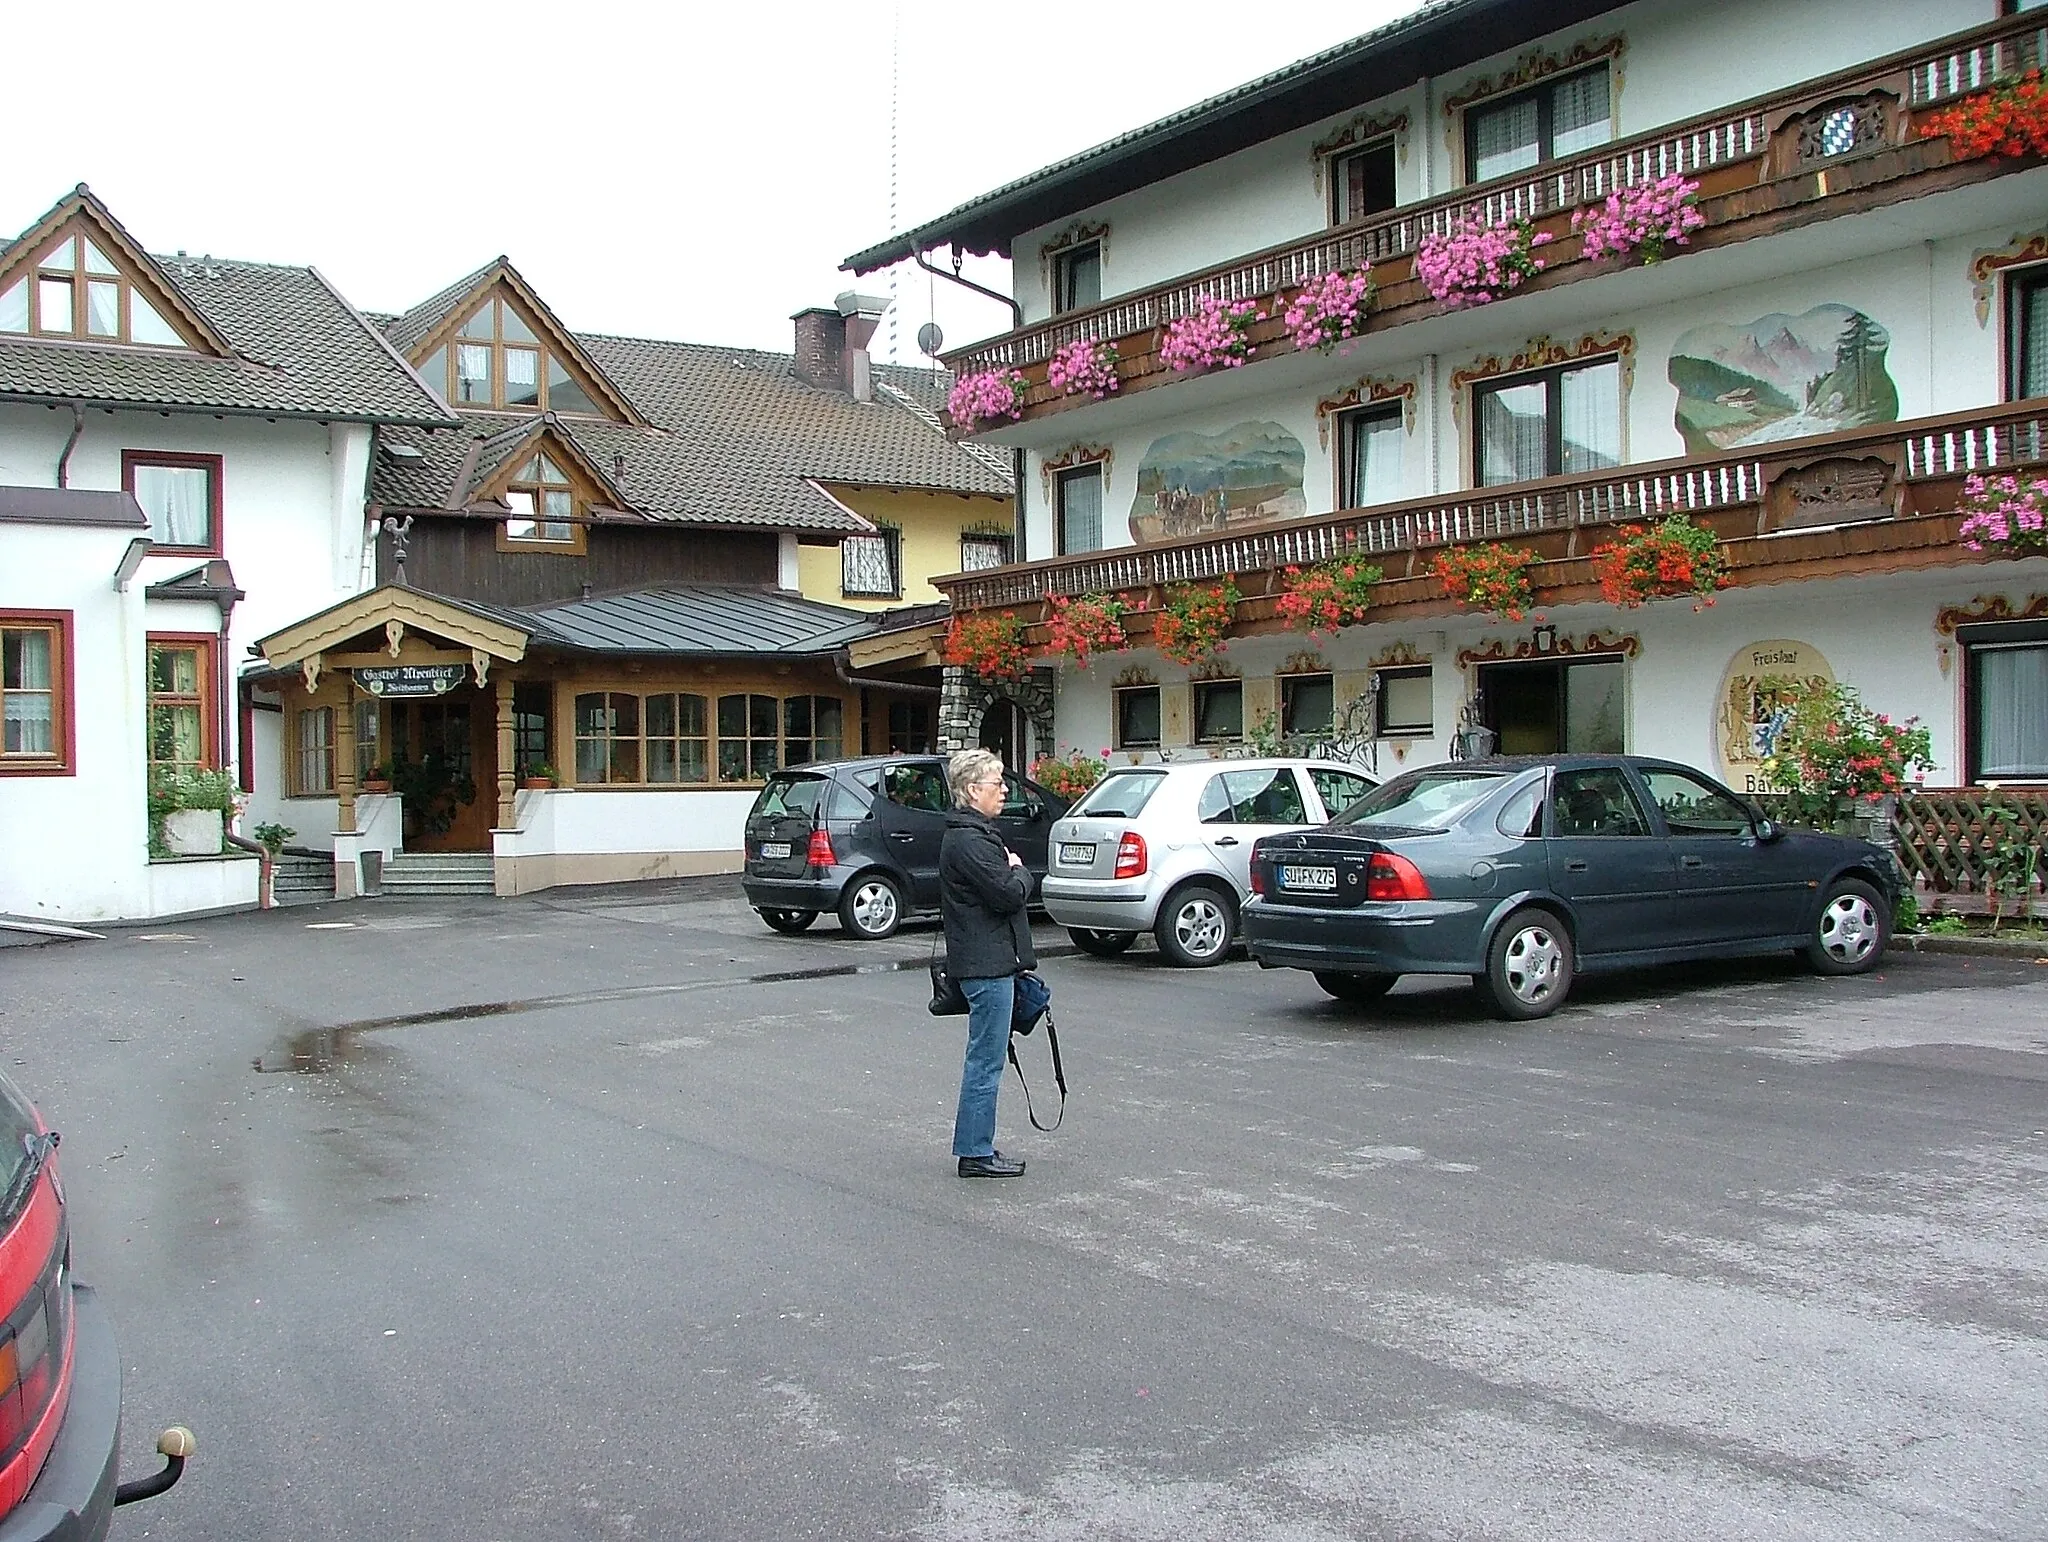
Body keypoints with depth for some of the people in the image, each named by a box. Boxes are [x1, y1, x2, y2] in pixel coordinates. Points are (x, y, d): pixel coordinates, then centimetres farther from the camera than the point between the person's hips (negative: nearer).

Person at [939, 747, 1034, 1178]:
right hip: (987, 964, -11)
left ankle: (976, 1147, 21)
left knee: (985, 1059, 15)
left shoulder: (975, 832, 18)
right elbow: (1008, 894, -21)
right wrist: (1019, 871, -4)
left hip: (987, 962, 11)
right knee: (986, 1061, -4)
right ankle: (975, 1153, 3)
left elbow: (1011, 891, 23)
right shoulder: (969, 840, -17)